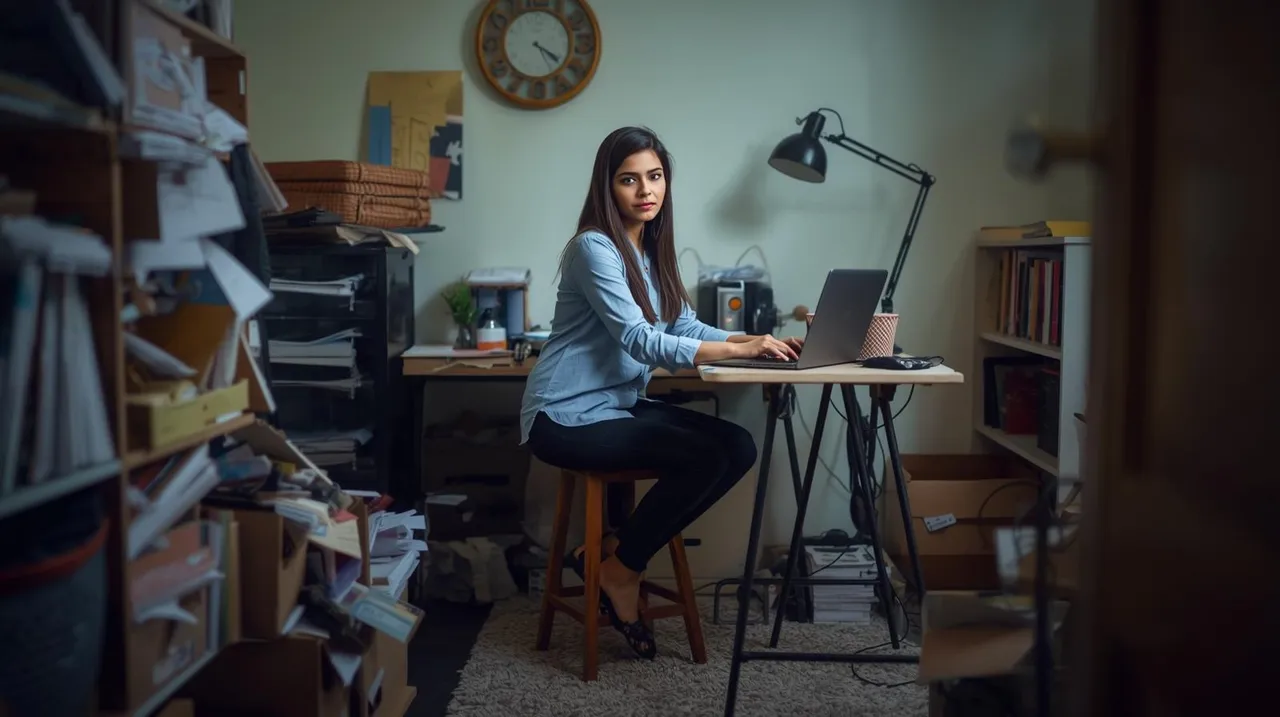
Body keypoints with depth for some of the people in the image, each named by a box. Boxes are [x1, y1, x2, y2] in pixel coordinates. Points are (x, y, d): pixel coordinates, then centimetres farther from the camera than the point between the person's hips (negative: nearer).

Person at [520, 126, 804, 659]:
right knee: (704, 457, -23)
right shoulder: (595, 247, -15)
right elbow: (638, 340, -24)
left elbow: (686, 327, 5)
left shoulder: (651, 250, 12)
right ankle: (620, 570, -2)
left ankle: (616, 549, 3)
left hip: (621, 405, 9)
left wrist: (755, 340, -12)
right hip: (568, 416, -9)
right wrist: (739, 350, -29)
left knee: (739, 448, -6)